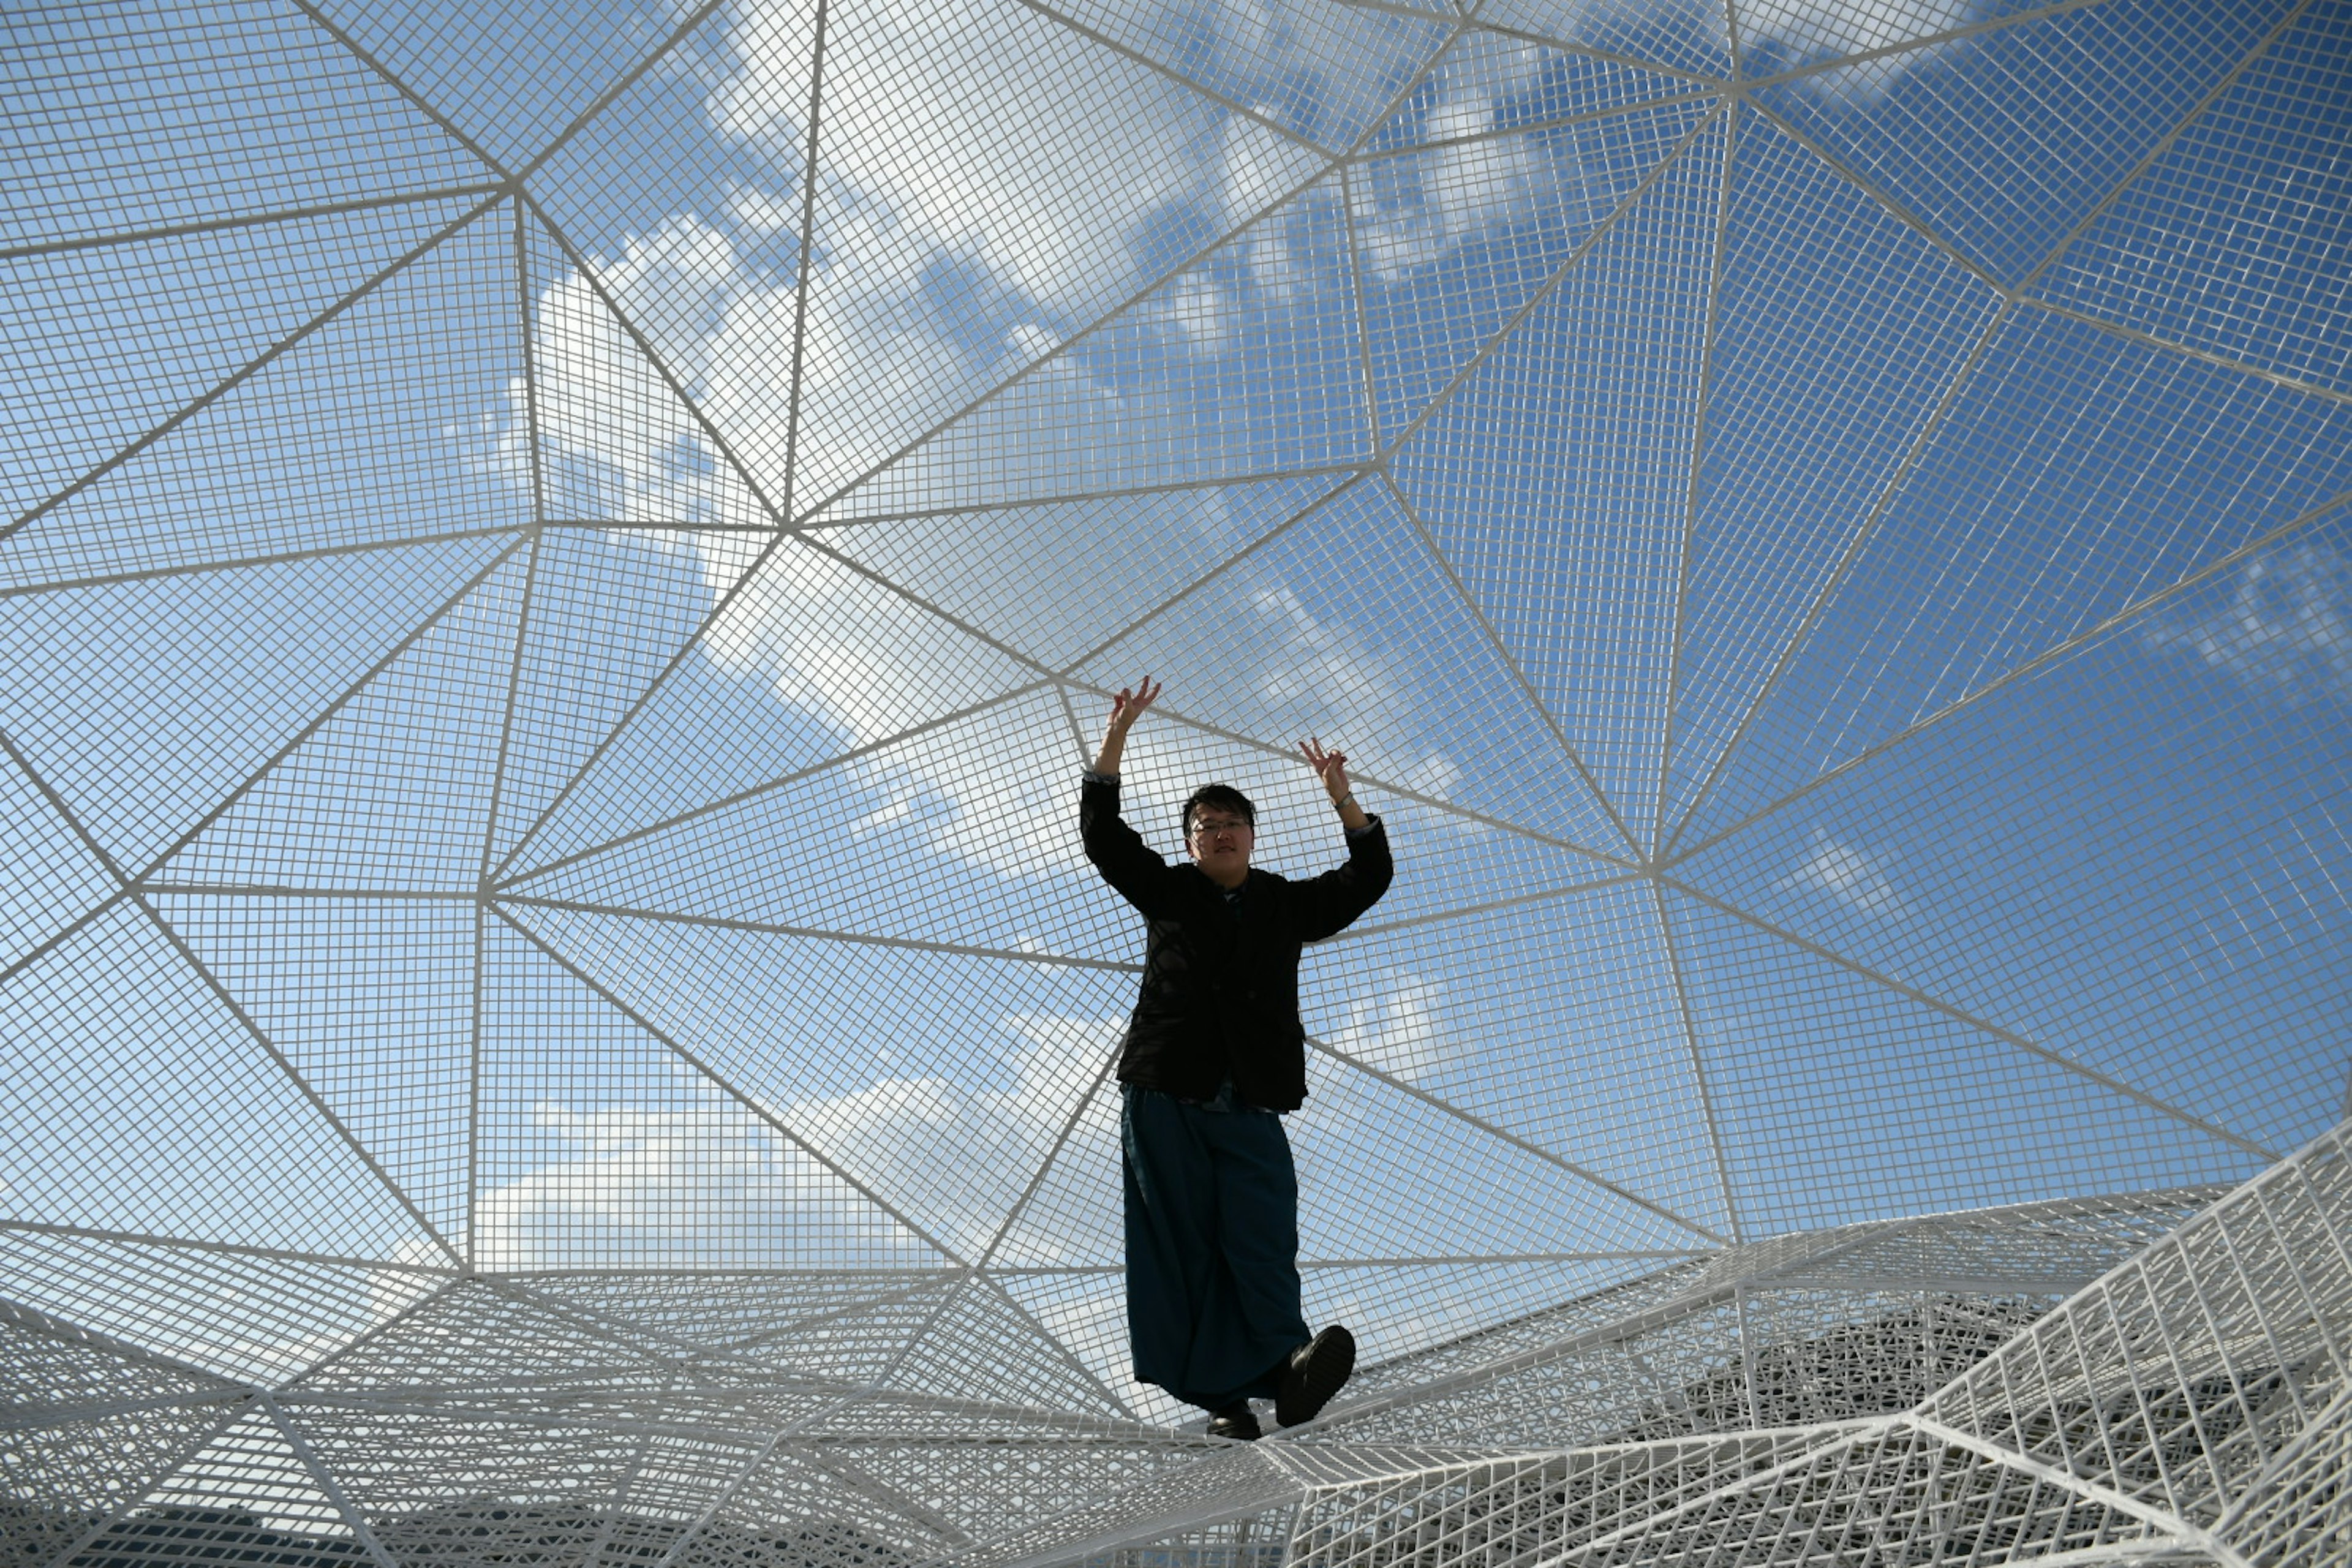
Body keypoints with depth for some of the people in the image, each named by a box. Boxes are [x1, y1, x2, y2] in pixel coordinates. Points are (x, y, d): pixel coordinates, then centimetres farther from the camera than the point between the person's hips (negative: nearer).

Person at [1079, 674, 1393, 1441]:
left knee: (1262, 1243, -14)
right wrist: (1117, 737, 1)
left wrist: (1342, 798, 3)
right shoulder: (1167, 892, 18)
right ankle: (1224, 1399, -5)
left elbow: (1369, 877, 16)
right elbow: (1103, 831, 10)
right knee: (1180, 1247, -6)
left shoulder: (1287, 904, 21)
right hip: (1164, 1098, -1)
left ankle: (1285, 1369, -25)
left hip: (1251, 1106, 1)